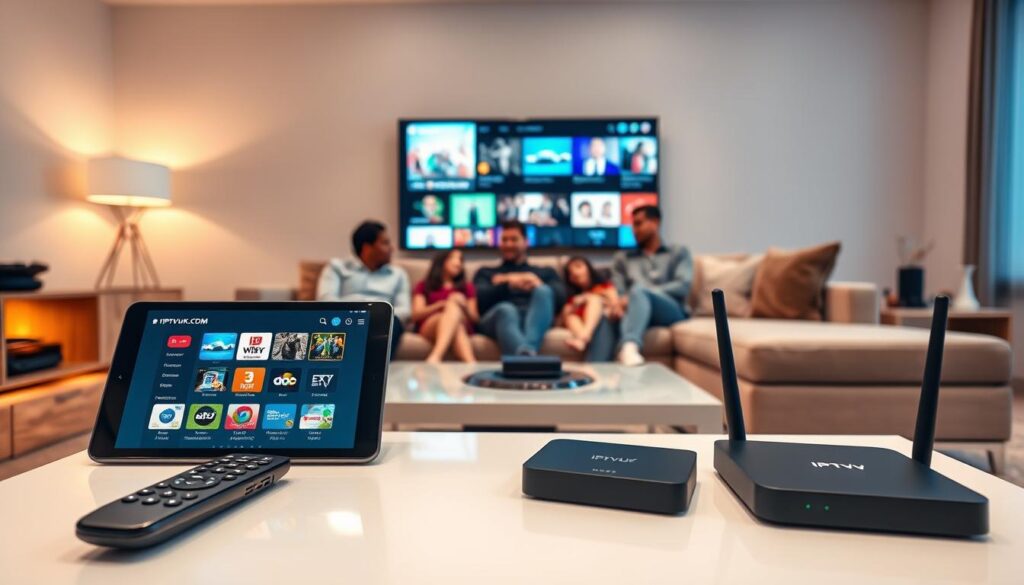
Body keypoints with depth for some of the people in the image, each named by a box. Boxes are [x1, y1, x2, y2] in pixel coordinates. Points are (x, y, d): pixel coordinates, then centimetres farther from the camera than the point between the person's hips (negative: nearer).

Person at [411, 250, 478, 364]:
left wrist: (464, 307, -6)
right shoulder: (423, 286, 22)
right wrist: (443, 304, -9)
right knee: (453, 306, -34)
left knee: (454, 307, -34)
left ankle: (435, 356, -60)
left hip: (462, 326, 2)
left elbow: (475, 319, 17)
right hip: (428, 329, -1)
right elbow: (416, 315, 6)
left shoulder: (467, 287, 27)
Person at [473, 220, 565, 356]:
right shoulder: (486, 273, 32)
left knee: (543, 291, -32)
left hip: (534, 318, 1)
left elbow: (560, 297, 10)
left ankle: (529, 348, -59)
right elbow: (480, 298, 8)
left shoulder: (545, 272, 32)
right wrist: (508, 284, -7)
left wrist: (537, 286, -6)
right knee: (506, 309, -38)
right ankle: (525, 354, -72)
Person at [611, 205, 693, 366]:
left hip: (672, 312, -2)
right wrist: (617, 304, -18)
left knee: (639, 290, -36)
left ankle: (629, 347, -61)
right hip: (632, 314, 2)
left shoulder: (679, 253, 20)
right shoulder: (622, 259, 27)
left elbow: (683, 286, 0)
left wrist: (632, 296, -14)